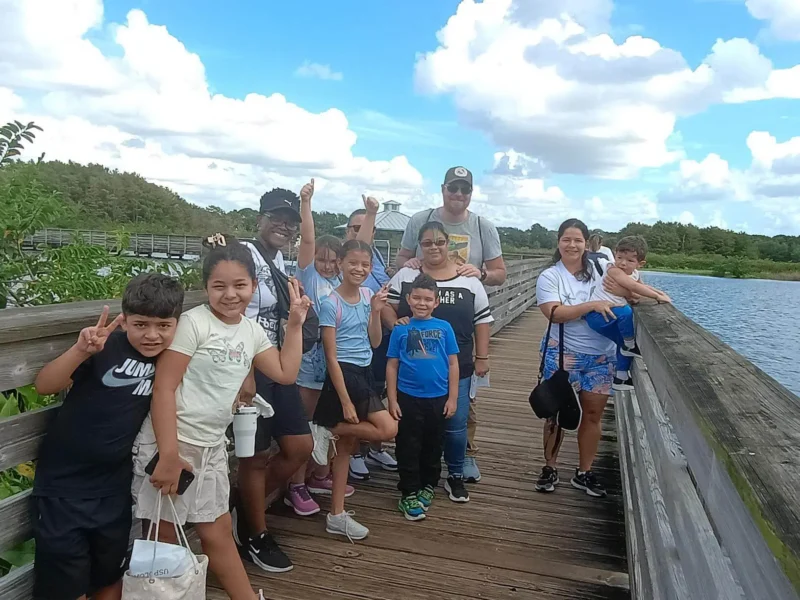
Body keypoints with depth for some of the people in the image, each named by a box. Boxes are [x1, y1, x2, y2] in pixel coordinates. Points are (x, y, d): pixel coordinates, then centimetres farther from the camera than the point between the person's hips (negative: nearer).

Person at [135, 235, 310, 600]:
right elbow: (163, 388, -19)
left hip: (211, 447, 7)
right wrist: (168, 454, -23)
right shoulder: (193, 323, -16)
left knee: (217, 531, 20)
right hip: (171, 443, -7)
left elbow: (285, 373, 12)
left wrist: (295, 324, 7)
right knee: (165, 537, 6)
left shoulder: (252, 331, 5)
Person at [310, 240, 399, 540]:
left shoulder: (367, 295, 6)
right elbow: (331, 357, -14)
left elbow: (375, 342, 10)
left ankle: (336, 515, 19)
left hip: (364, 372, 7)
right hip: (344, 374, -7)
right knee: (388, 429, -16)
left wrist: (376, 311, -5)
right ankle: (328, 430, 2)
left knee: (347, 443, 10)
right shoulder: (331, 304, -13)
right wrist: (345, 401, -16)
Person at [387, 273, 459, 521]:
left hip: (438, 399, 1)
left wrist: (452, 398, -1)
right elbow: (392, 366, -1)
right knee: (408, 449, 7)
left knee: (433, 447, 16)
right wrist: (392, 401, -4)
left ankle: (428, 486, 35)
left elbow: (453, 364, 2)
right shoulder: (400, 330, -3)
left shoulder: (444, 328, -2)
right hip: (408, 398, -1)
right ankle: (409, 493, 21)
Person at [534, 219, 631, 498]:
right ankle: (550, 468, 24)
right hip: (564, 354, -3)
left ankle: (584, 473, 24)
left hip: (601, 356, 3)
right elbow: (555, 313, -20)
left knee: (593, 414, 9)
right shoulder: (549, 276, -7)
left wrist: (624, 291, -13)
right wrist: (592, 305, -28)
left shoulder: (598, 268, 2)